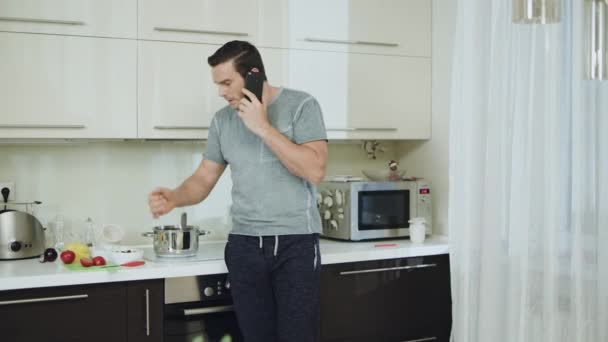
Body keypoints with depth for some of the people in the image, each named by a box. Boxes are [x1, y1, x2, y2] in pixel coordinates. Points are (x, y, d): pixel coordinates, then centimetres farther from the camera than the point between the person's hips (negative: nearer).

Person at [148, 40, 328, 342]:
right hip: (244, 245, 4)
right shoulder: (222, 120, 9)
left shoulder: (301, 105, -5)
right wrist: (174, 198, -10)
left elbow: (315, 170, -16)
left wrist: (263, 127, -17)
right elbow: (204, 179, 12)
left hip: (296, 242, -4)